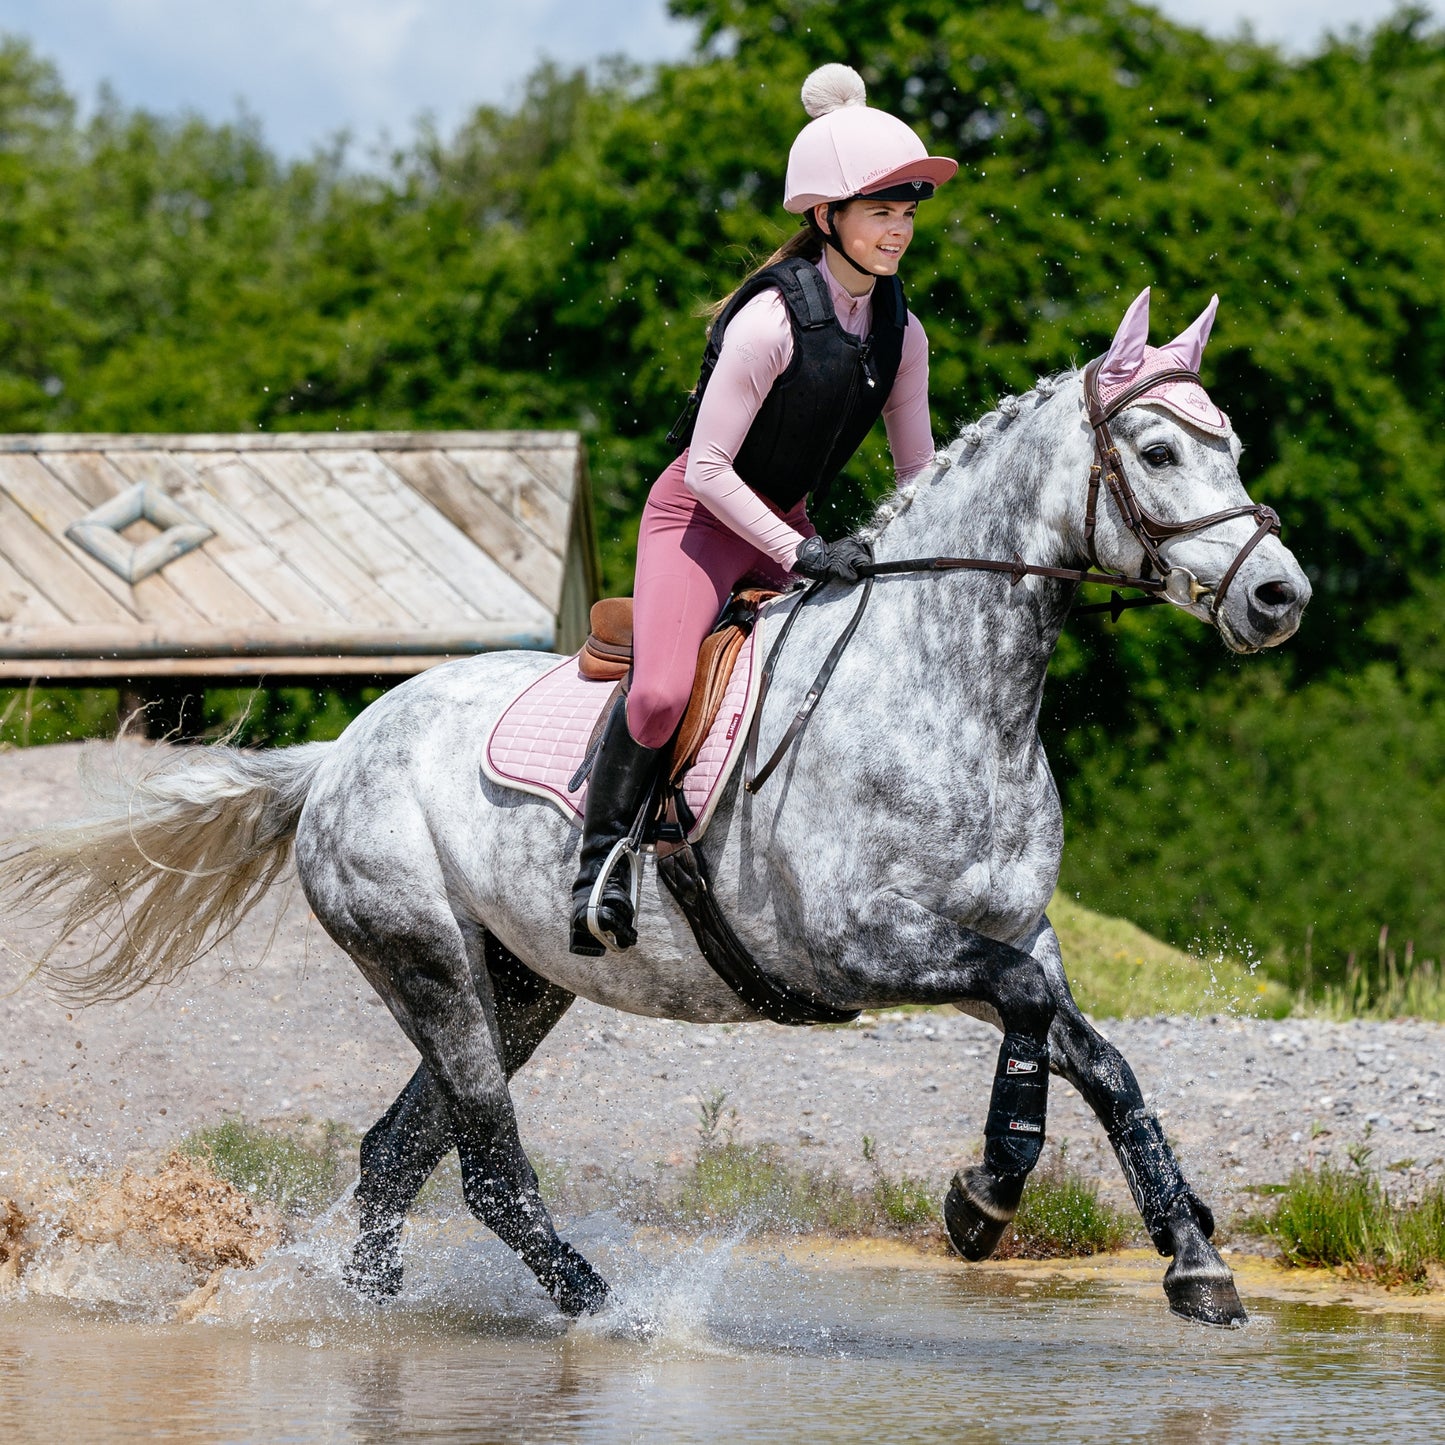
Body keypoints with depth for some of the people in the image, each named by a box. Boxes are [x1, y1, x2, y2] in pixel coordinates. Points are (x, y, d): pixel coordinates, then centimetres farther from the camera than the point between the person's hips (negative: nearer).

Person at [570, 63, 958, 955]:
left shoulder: (901, 331, -2)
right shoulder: (771, 320, -24)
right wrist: (797, 553, -26)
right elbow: (709, 467, -21)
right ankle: (601, 857, -11)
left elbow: (919, 469, 8)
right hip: (700, 515, -7)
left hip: (790, 522, 7)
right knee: (662, 691, -28)